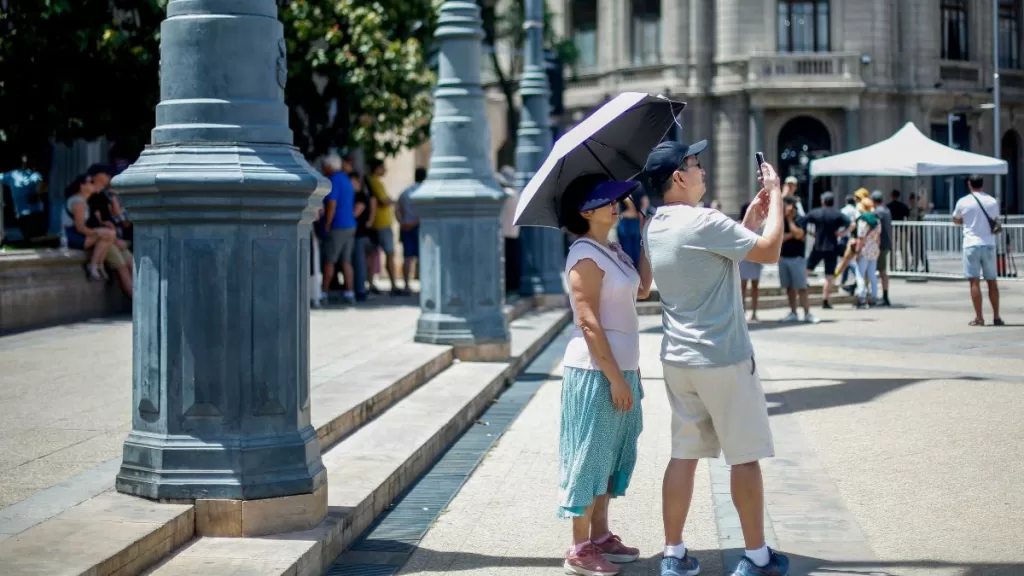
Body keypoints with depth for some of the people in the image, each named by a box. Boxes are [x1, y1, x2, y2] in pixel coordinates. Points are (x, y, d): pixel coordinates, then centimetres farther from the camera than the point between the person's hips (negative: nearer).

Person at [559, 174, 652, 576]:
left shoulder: (612, 251, 11)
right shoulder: (585, 256, -16)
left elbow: (642, 289, 13)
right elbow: (588, 322, -20)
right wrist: (615, 377, -20)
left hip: (619, 367, 9)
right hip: (596, 371, -9)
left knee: (612, 454, 15)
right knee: (590, 454, -2)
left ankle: (600, 536, 25)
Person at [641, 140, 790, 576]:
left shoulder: (655, 228, 8)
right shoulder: (703, 222, -19)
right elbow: (770, 251, -15)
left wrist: (748, 222, 14)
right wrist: (776, 196, -4)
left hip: (678, 358, 8)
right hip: (722, 359, -7)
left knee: (684, 455, 11)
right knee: (745, 457, 4)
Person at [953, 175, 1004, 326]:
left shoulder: (963, 202, -3)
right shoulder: (992, 202, 5)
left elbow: (956, 220, 12)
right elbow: (996, 222, 17)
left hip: (971, 244, -3)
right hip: (989, 244, 3)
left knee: (975, 282, -2)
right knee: (992, 281, 9)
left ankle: (979, 318, -5)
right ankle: (996, 317, 11)